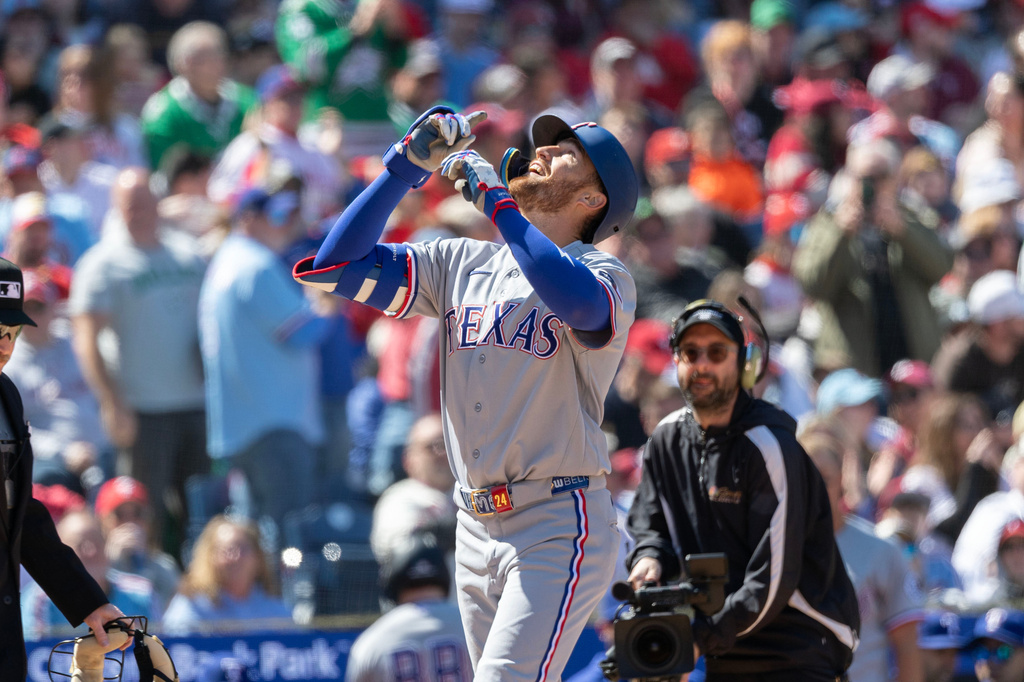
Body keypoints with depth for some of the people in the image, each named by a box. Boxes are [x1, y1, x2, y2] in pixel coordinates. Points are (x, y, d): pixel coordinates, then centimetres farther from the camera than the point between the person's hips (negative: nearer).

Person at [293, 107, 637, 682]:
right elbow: (339, 265, 7)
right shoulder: (462, 264, 13)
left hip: (558, 527, -6)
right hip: (477, 528, 6)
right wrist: (407, 165, 0)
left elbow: (581, 305, -30)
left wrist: (496, 202, -24)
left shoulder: (603, 273, -4)